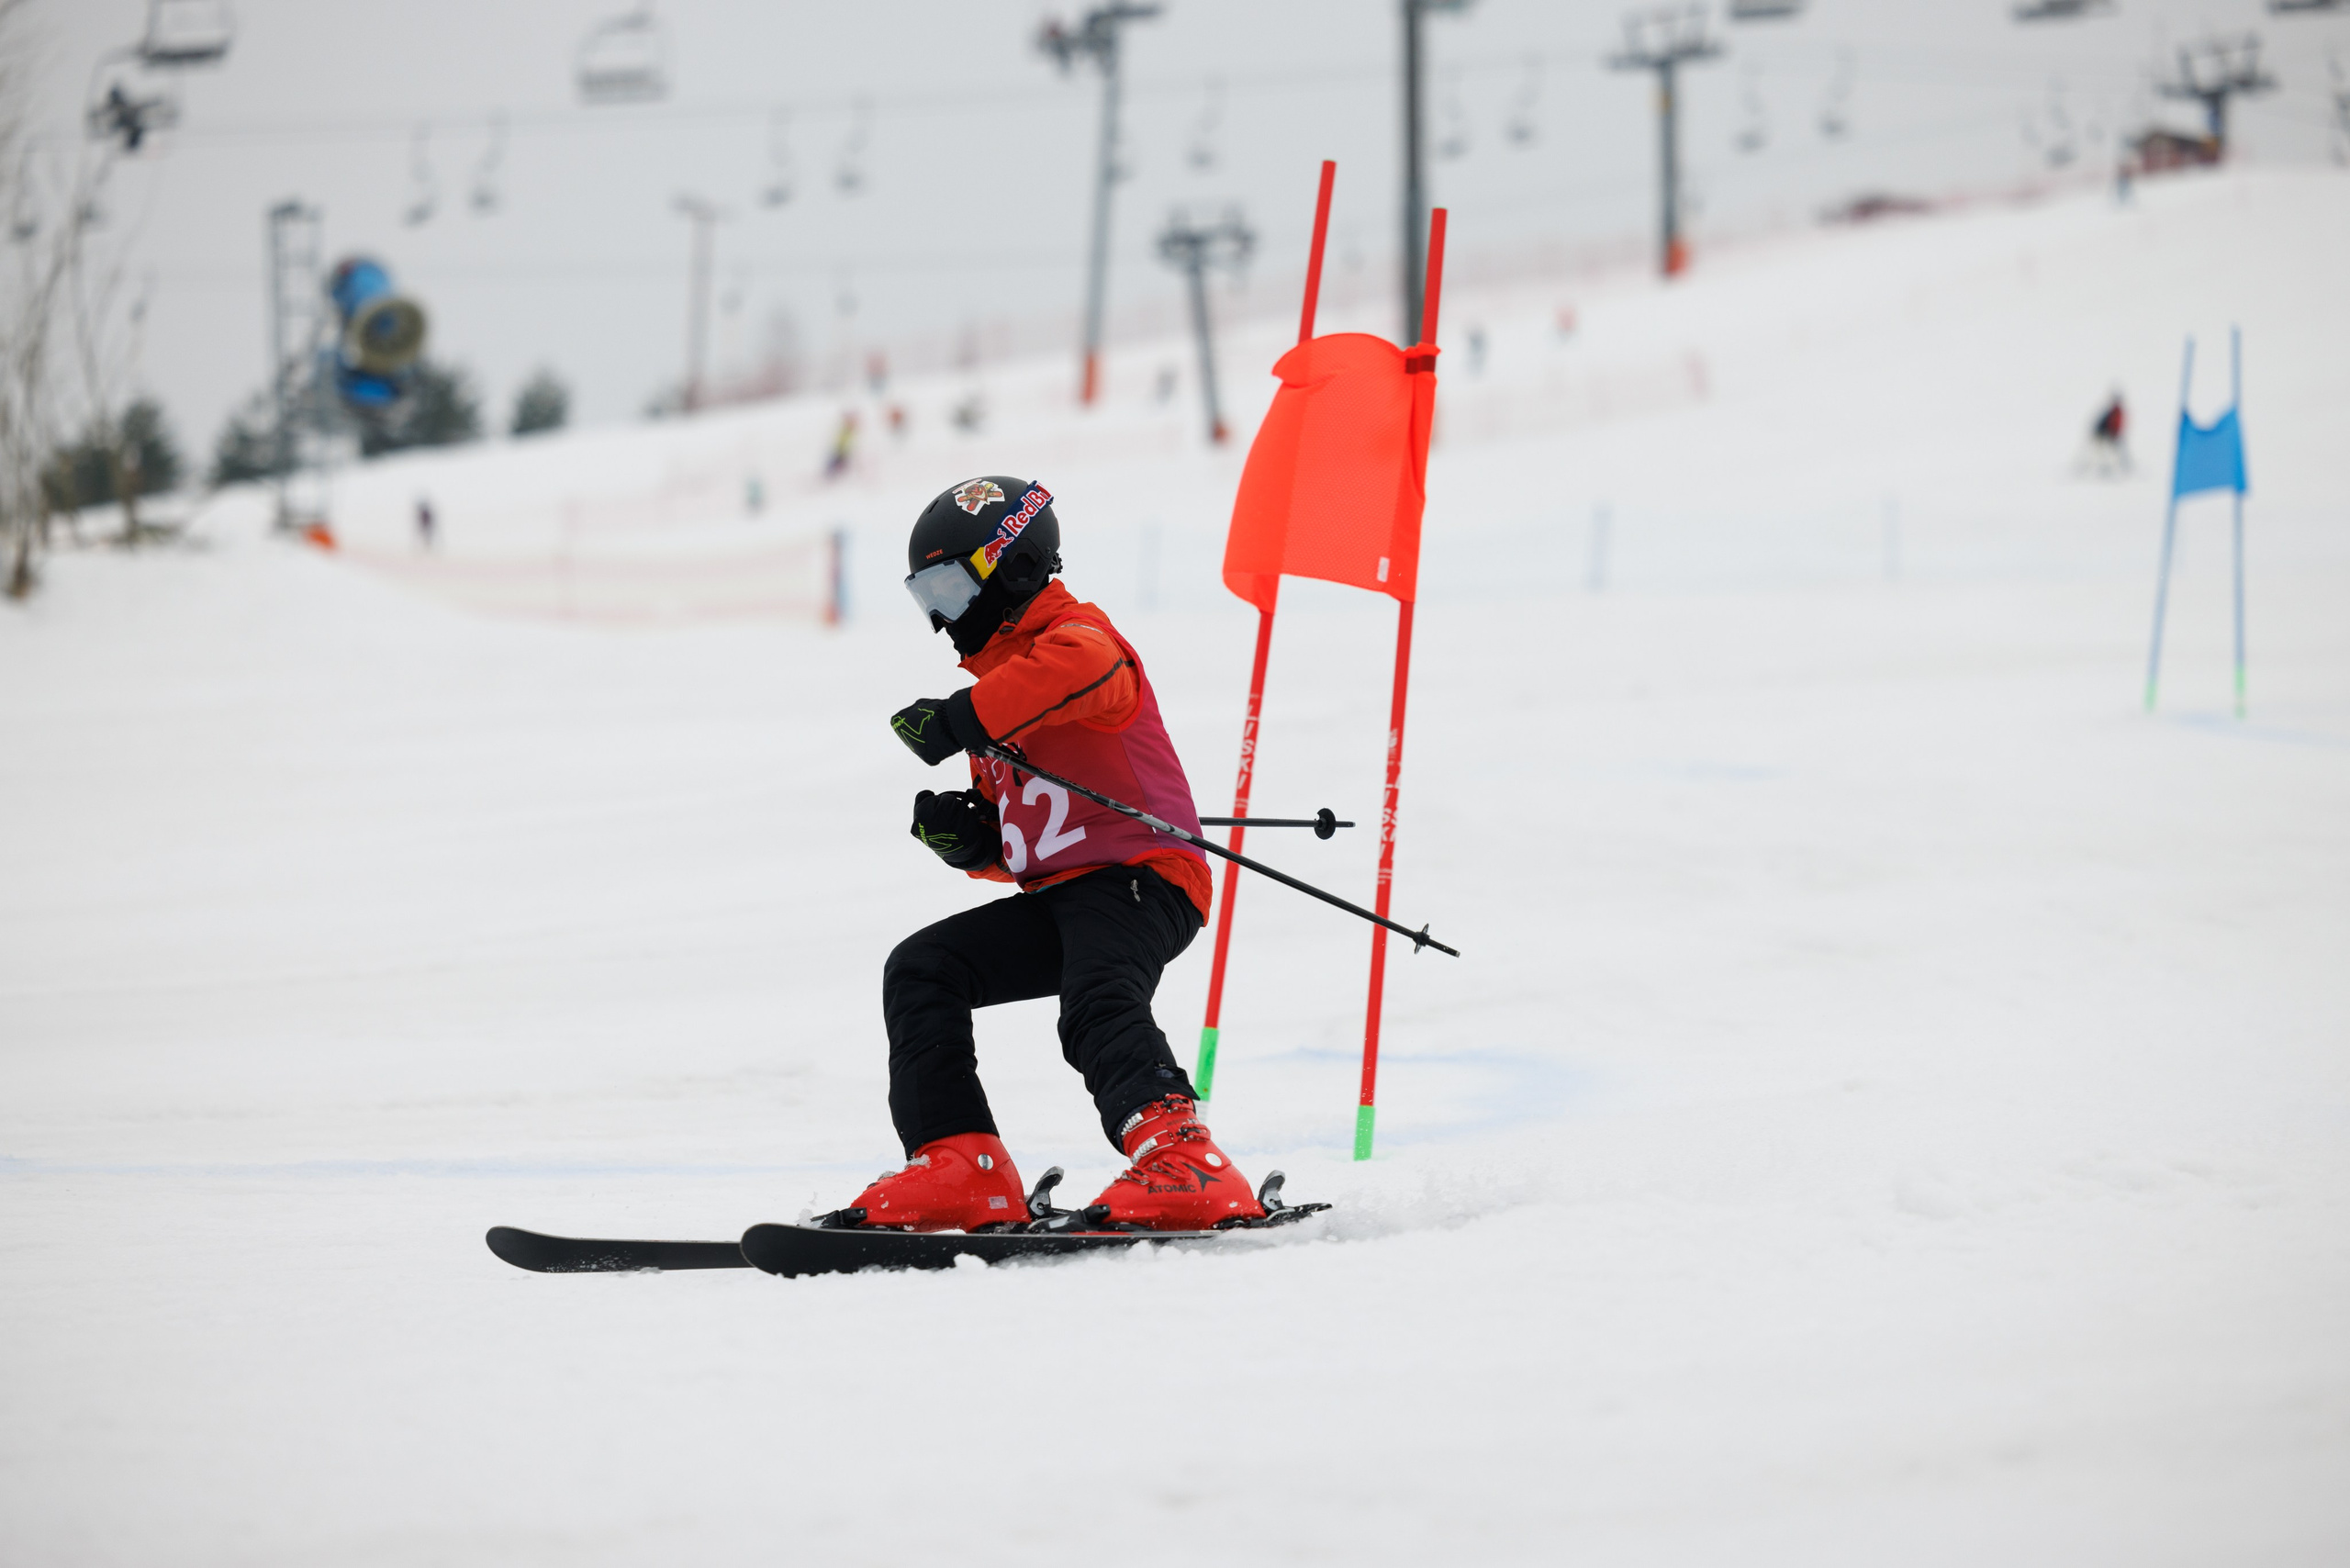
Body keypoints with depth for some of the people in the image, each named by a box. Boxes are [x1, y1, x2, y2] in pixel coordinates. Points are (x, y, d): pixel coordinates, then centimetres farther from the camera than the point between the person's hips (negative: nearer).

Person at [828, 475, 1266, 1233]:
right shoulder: (999, 682, 26)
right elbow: (1013, 844, 30)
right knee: (920, 972, 2)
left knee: (1098, 1006, -33)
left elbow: (1076, 668, -34)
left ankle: (1180, 1160, -50)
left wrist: (961, 719, -31)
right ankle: (958, 1165, -8)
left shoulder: (1077, 635, -4)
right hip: (1056, 898, 10)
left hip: (1137, 876, -10)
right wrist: (969, 837, 5)